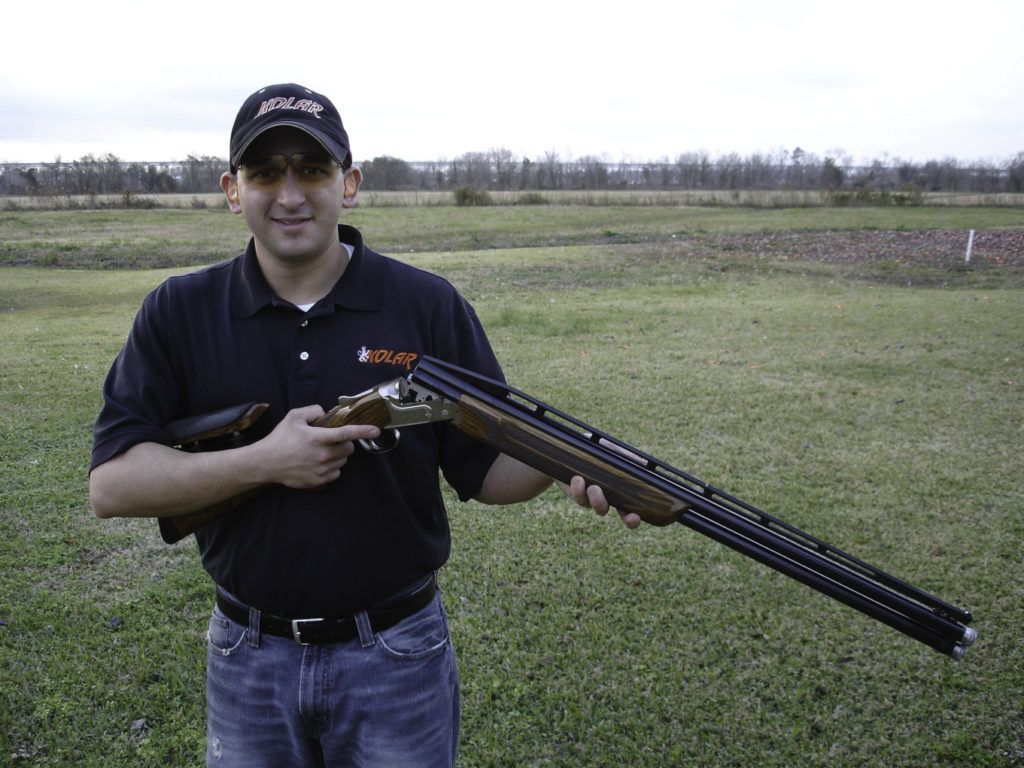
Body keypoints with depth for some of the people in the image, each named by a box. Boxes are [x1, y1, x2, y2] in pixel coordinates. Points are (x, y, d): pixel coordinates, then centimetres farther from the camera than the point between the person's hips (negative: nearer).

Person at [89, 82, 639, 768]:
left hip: (398, 658, -1)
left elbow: (486, 466, -5)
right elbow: (110, 484, -9)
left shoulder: (429, 305, -7)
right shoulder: (179, 313, -5)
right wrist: (262, 462, -22)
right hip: (247, 660, 2)